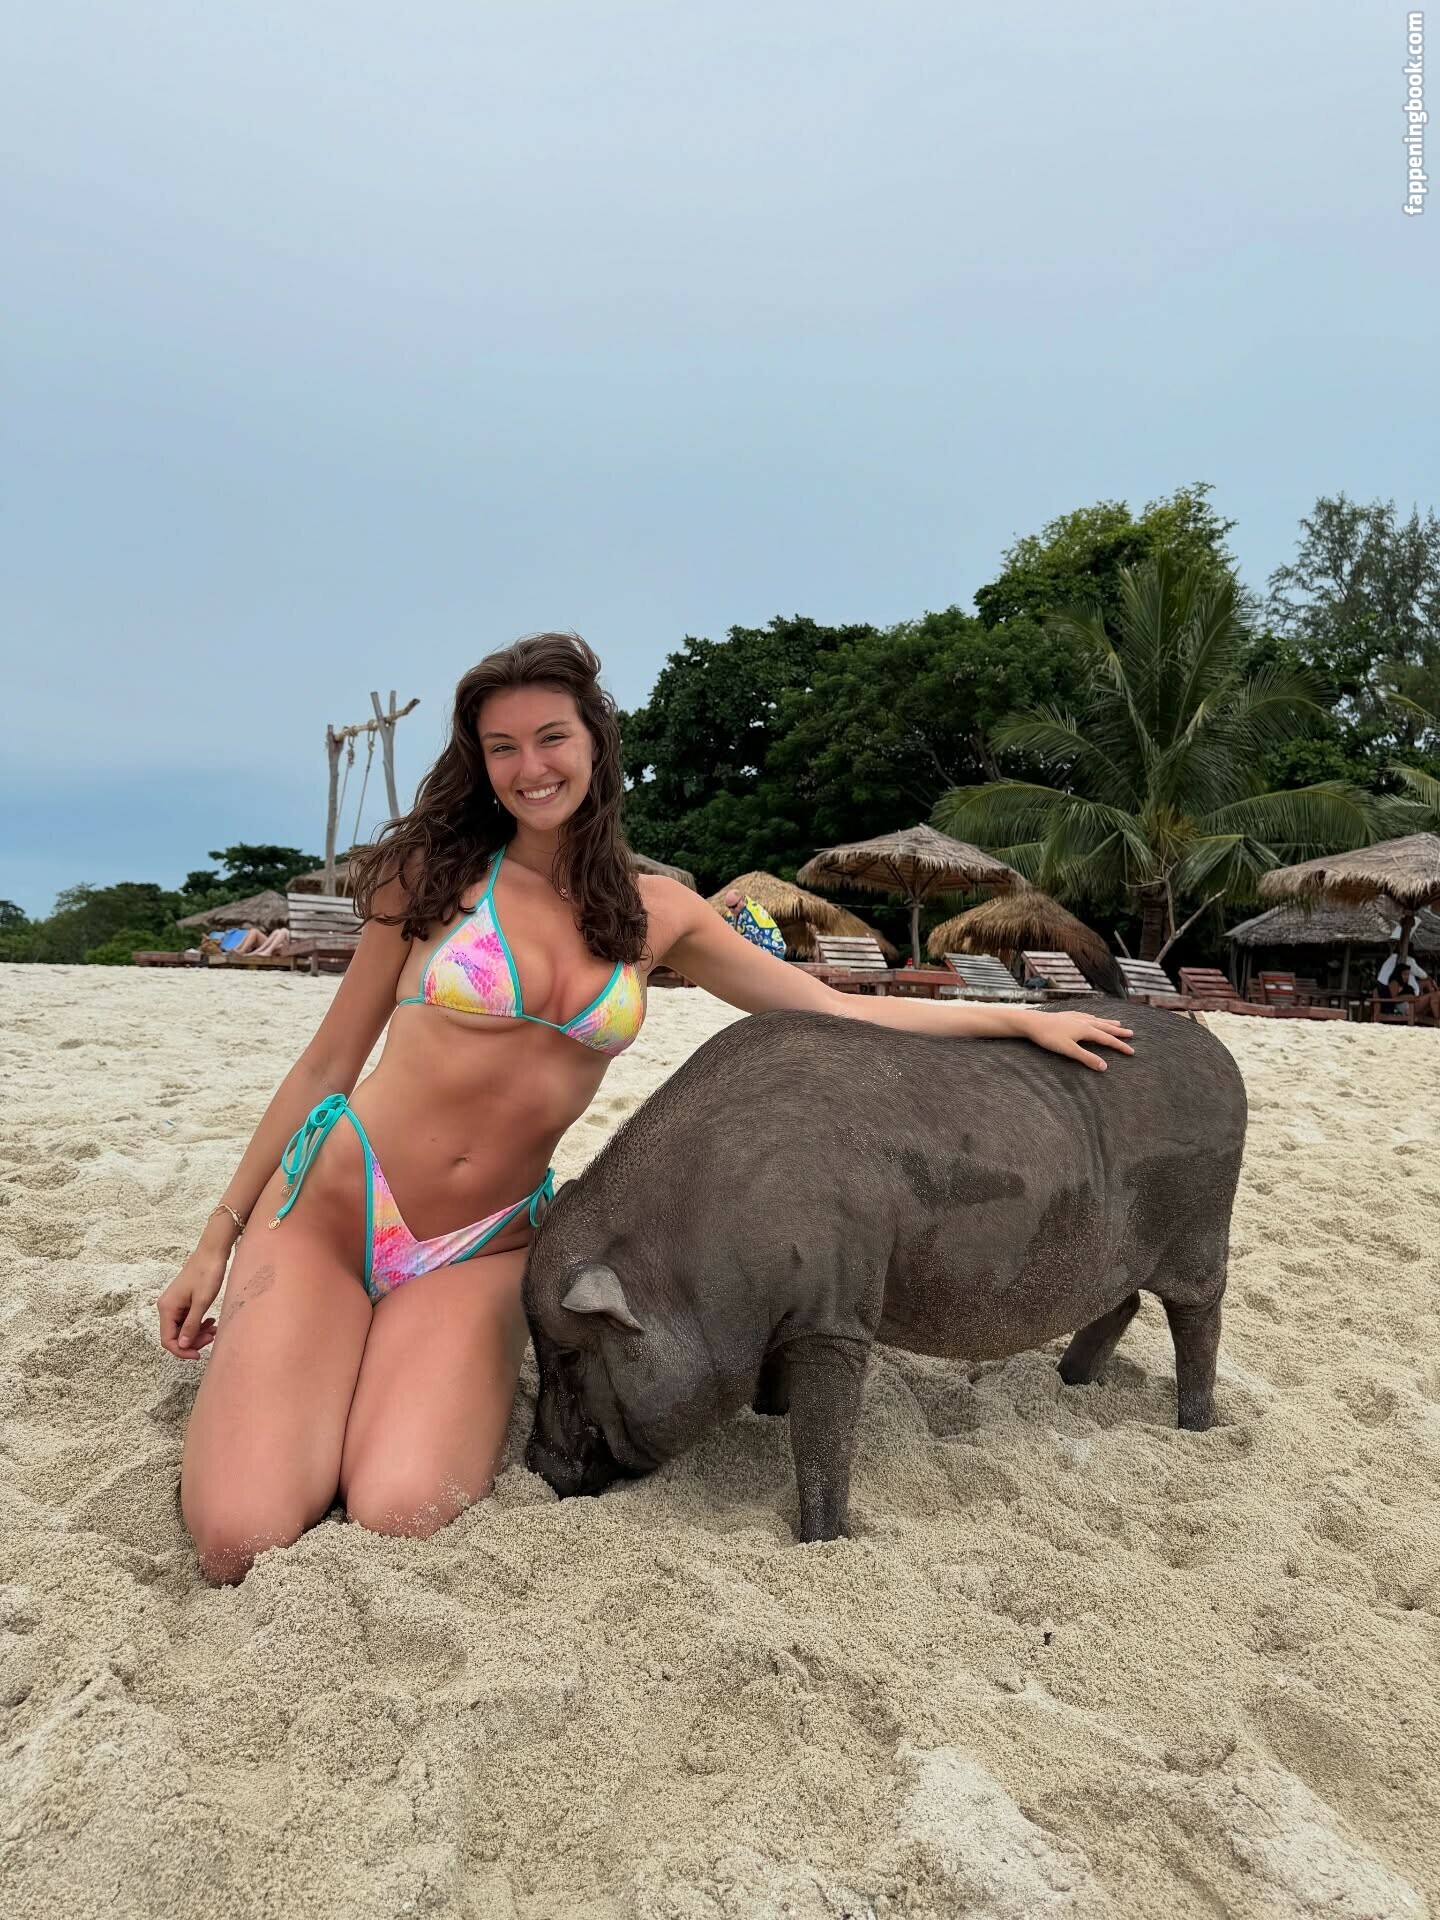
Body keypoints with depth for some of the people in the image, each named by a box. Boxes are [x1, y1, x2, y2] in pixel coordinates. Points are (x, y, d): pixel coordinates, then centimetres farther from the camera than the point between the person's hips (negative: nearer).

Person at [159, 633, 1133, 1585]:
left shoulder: (654, 912, 4)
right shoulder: (437, 871, -2)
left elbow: (834, 1011, 7)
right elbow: (331, 1059, 4)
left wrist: (1022, 1018, 4)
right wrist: (218, 1238, 5)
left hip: (480, 1248, 1)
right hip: (331, 1200, -1)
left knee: (403, 1522, -22)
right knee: (241, 1541, -17)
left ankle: (401, 1378, 11)